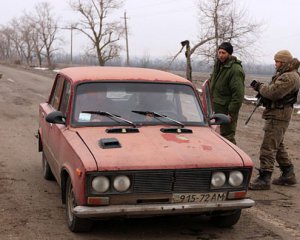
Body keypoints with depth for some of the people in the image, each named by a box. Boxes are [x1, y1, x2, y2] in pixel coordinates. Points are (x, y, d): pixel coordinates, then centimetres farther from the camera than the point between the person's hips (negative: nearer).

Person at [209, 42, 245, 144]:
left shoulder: (235, 69, -18)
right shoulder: (218, 65, 12)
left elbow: (238, 93, -22)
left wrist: (232, 112, -23)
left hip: (227, 109, -9)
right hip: (216, 108, 9)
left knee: (227, 136, -6)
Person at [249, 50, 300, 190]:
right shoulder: (284, 74, 18)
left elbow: (273, 92, -27)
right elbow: (274, 92, 19)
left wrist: (260, 87, -10)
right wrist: (261, 87, 1)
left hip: (278, 116, -11)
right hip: (276, 114, 11)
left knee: (268, 147, -11)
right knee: (278, 146, 20)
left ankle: (264, 179, -10)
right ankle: (288, 175, 29)